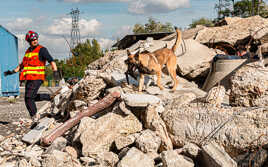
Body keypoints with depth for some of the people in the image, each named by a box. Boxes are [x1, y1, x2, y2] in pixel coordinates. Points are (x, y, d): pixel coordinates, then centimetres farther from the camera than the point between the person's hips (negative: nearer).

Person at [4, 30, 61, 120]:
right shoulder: (28, 51, 16)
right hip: (29, 78, 8)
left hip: (37, 78, -8)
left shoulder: (41, 49, -5)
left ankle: (34, 118, 2)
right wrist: (13, 71, 22)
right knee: (32, 97, 13)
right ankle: (50, 97, 25)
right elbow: (23, 64, 27)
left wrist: (55, 71, -27)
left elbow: (51, 61, -13)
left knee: (29, 98, -10)